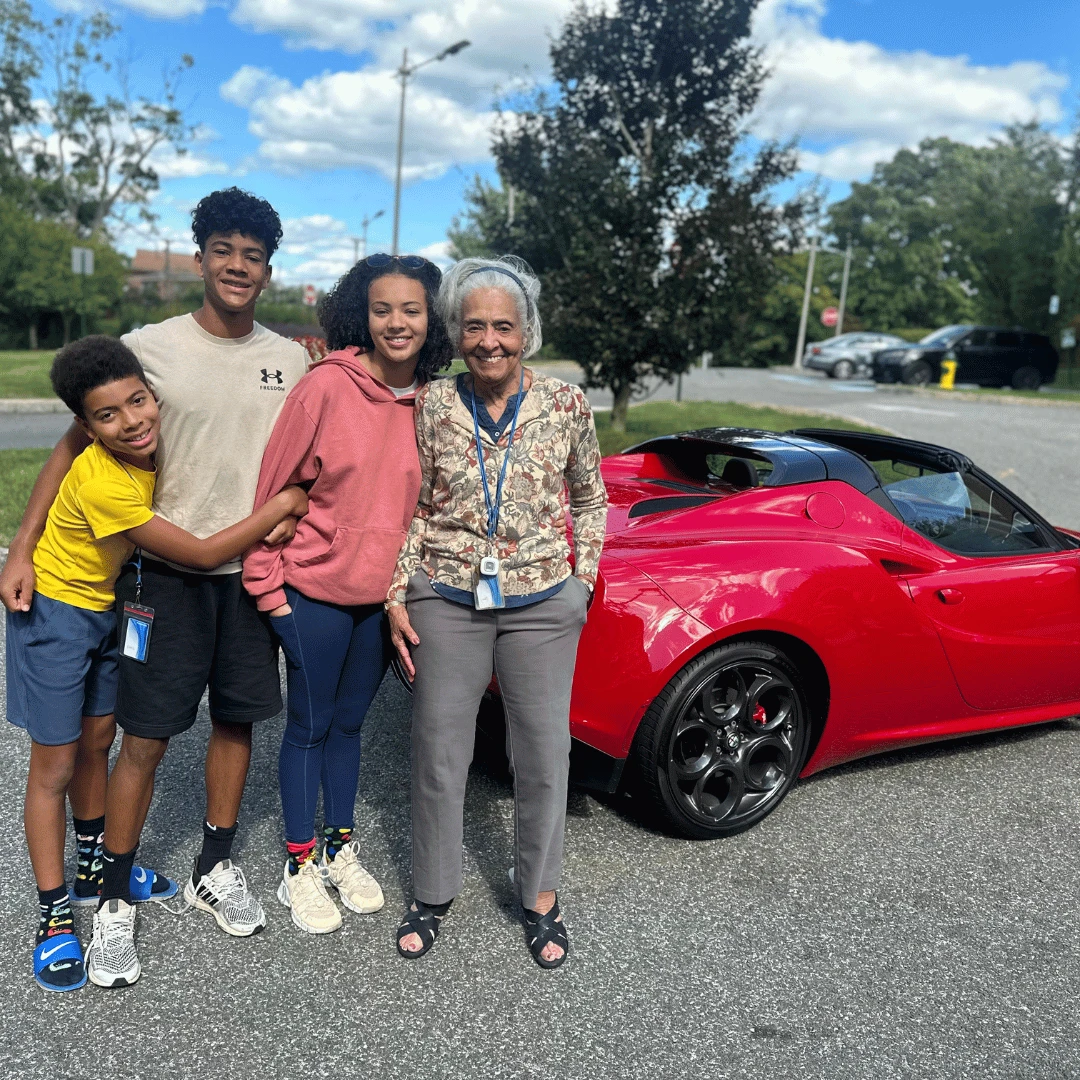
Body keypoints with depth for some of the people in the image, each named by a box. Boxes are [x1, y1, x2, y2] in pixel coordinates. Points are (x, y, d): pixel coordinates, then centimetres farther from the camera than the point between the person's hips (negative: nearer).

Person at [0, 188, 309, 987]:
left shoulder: (291, 362, 4)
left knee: (238, 720, 13)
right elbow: (75, 448, -3)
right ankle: (115, 900, 18)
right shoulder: (149, 347, -6)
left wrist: (288, 523, 3)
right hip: (168, 572, -3)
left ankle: (215, 870, 31)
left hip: (255, 571, 4)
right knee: (146, 738, 1)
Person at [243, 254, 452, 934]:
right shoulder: (326, 387, -15)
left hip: (384, 594, 4)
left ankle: (341, 849, 35)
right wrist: (267, 585, -9)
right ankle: (300, 866, 26)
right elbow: (273, 489, -10)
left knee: (349, 723, 18)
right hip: (315, 591, -3)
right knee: (310, 726, 10)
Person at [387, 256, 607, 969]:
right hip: (447, 601, 1)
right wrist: (397, 597, 1)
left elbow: (591, 499, 10)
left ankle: (541, 896, 28)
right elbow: (411, 509, 5)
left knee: (544, 753, 7)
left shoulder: (567, 405, -3)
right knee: (440, 750, 10)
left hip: (542, 602, 0)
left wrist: (582, 579, 3)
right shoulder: (432, 406, -2)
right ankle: (434, 891, 31)